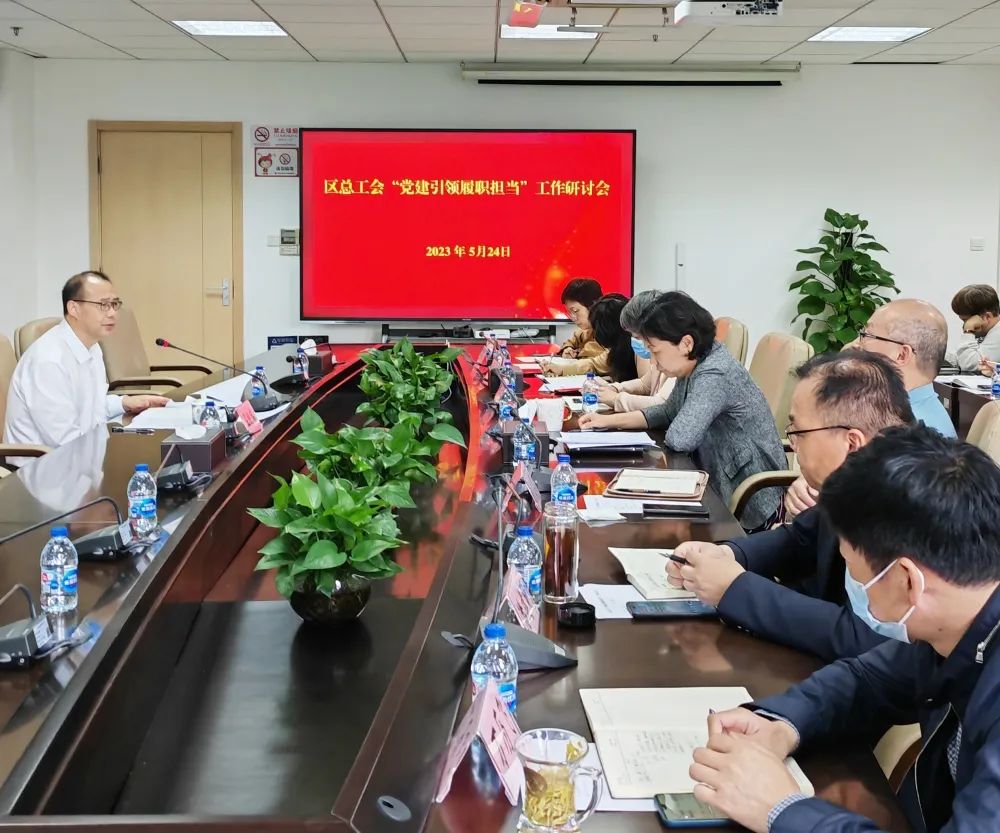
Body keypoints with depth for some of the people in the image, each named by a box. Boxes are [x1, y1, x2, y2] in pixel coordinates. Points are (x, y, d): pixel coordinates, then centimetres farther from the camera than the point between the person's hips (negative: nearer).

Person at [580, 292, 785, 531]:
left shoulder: (714, 376, -25)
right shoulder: (695, 366, 3)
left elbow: (680, 438, -32)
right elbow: (669, 411, 17)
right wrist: (609, 420, 8)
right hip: (725, 489, 8)